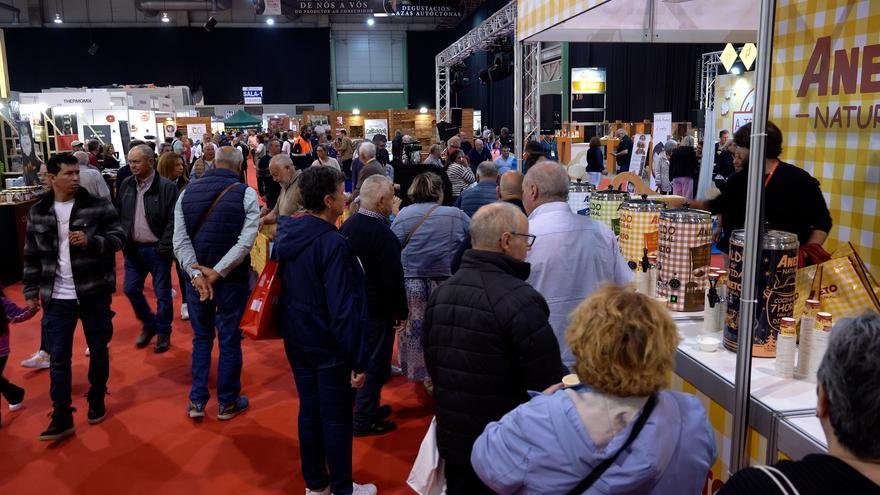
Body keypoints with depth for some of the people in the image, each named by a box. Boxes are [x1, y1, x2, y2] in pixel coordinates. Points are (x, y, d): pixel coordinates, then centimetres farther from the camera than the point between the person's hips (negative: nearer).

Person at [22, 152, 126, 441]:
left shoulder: (99, 206, -4)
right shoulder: (37, 212, 4)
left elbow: (118, 237, -6)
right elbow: (32, 256, 10)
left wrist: (90, 241, -24)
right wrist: (31, 291, 9)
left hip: (94, 293, -1)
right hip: (57, 298, 1)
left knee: (99, 350, 12)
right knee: (58, 358, 4)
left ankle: (97, 401, 33)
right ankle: (62, 418, 13)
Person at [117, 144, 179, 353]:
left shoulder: (166, 187, -12)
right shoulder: (126, 185, 5)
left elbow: (173, 220, -14)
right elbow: (119, 216, 13)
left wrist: (164, 247, -17)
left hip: (156, 249, -5)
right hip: (133, 248, 5)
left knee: (162, 293, 5)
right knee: (131, 289, 10)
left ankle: (163, 332, 22)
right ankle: (148, 324, 32)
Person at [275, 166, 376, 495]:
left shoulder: (287, 233, 1)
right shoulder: (333, 243, -25)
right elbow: (343, 308, -26)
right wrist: (359, 358, -20)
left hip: (297, 340, 8)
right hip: (330, 345, -8)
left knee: (309, 411, 19)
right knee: (336, 419, 8)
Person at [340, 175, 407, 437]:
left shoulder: (347, 225, 0)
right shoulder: (384, 235, -25)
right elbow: (394, 281, -22)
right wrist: (402, 312, -9)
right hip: (377, 311, -8)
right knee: (374, 365, 6)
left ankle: (367, 407, 37)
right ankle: (364, 420, 17)